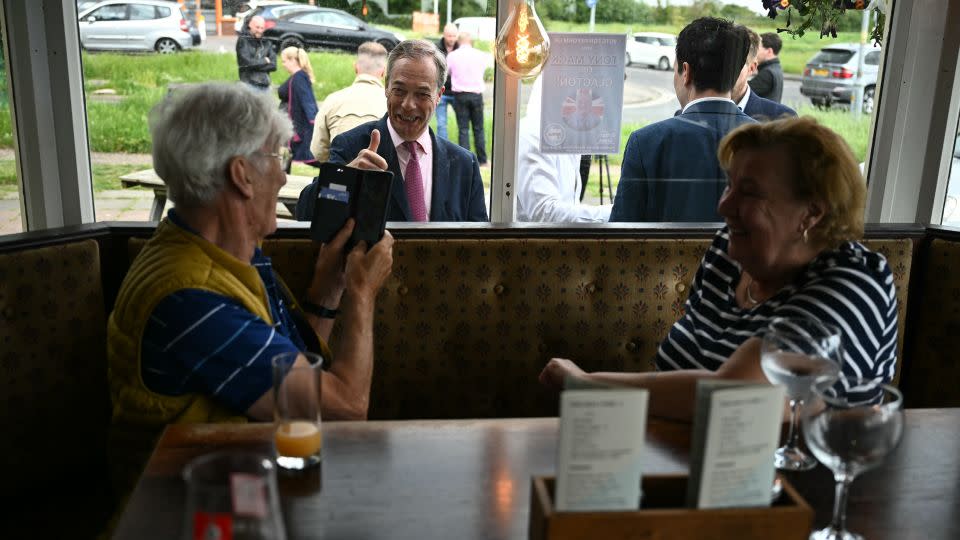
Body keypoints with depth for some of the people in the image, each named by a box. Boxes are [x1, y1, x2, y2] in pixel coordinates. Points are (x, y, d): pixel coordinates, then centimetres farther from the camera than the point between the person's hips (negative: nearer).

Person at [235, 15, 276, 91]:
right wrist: (264, 61, -1)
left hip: (265, 86, 5)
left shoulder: (266, 43, 11)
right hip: (249, 84, -5)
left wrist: (256, 64, -8)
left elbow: (273, 65, 2)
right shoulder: (243, 40, -2)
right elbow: (247, 62, -13)